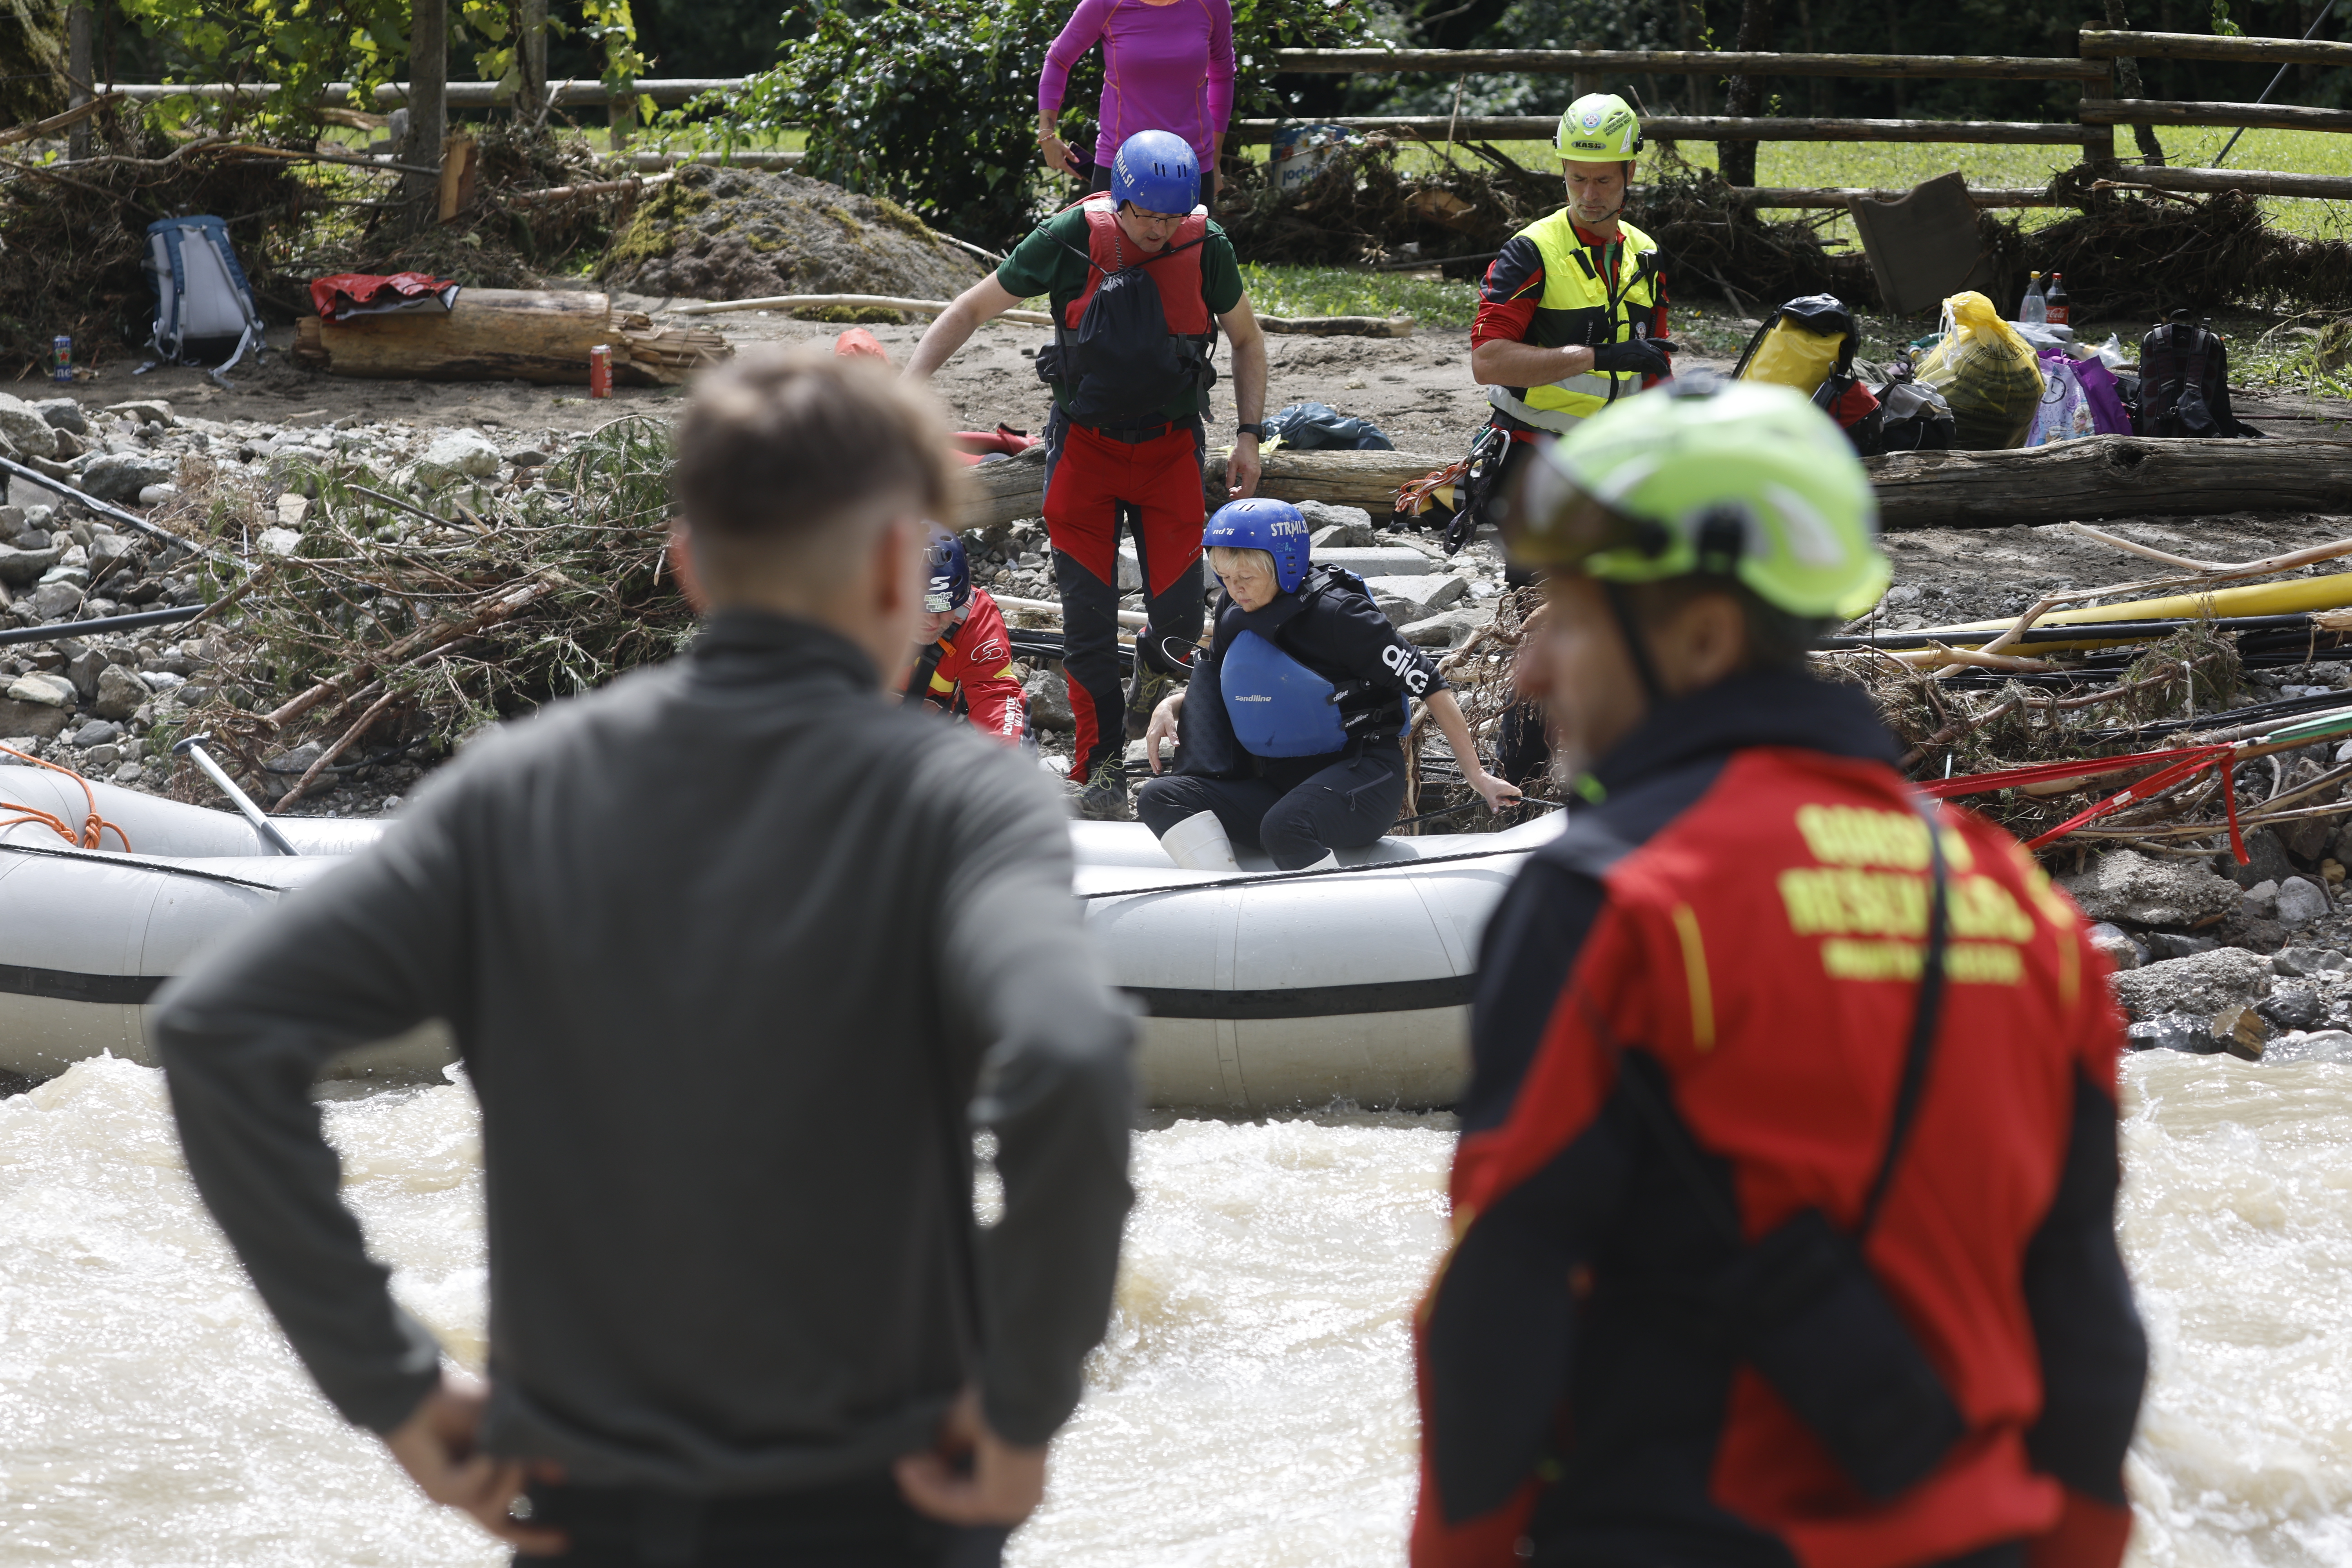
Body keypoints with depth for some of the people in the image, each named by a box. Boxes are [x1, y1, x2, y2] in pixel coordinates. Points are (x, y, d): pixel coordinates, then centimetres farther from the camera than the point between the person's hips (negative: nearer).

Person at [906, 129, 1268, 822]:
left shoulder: (1206, 248, -10)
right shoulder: (1071, 239, -14)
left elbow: (1247, 339, 8)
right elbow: (974, 307, -4)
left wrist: (1249, 437, 0)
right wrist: (907, 387, -12)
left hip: (1170, 448, 1)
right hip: (1085, 445, -1)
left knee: (1179, 618, -7)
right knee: (1087, 616, -4)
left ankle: (1154, 678, 29)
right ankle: (1102, 765, 9)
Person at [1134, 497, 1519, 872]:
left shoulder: (1335, 614, -13)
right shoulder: (1233, 613, 7)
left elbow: (1428, 684, -9)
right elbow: (1212, 687, 26)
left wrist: (1476, 776, -7)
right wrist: (1170, 706, 3)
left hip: (1361, 775, -7)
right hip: (1277, 784, 7)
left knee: (1286, 828, -40)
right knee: (1160, 797, -16)